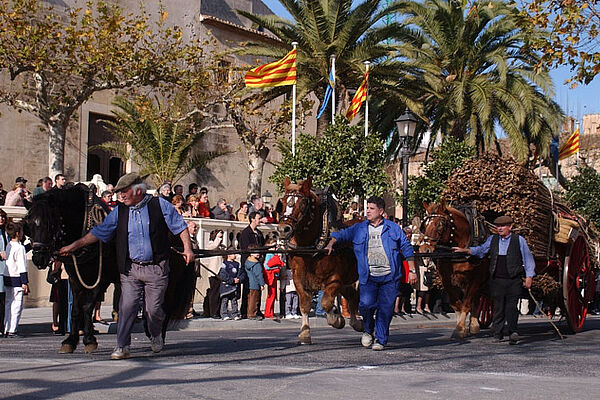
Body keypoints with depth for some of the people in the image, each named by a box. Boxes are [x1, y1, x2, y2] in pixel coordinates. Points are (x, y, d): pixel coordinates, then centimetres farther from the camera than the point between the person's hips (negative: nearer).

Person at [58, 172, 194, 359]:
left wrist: (187, 249, -6)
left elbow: (180, 226, 3)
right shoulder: (120, 211, 8)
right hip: (130, 269, 3)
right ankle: (122, 347, 0)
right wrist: (74, 245, 8)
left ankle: (156, 335, 30)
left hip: (156, 268, -2)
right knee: (127, 306, -7)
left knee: (153, 308, 1)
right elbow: (99, 232, 11)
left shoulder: (160, 205, -1)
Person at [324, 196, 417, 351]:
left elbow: (406, 248, 10)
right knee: (366, 304, -16)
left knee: (386, 308, -2)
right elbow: (342, 234, 18)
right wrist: (331, 244, -2)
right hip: (368, 277, 1)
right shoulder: (359, 229, 13)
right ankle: (369, 329, 13)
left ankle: (380, 340, 12)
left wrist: (412, 270, 7)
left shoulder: (393, 228, 8)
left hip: (390, 277, -1)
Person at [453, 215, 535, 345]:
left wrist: (529, 277, -2)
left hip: (514, 280, -3)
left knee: (511, 306, -12)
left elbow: (528, 259, 5)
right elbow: (480, 250, 20)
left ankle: (513, 332, -10)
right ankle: (497, 333, 13)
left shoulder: (519, 240, 3)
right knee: (498, 307, 5)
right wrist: (465, 250, 5)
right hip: (496, 280, 3)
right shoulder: (492, 239, 13)